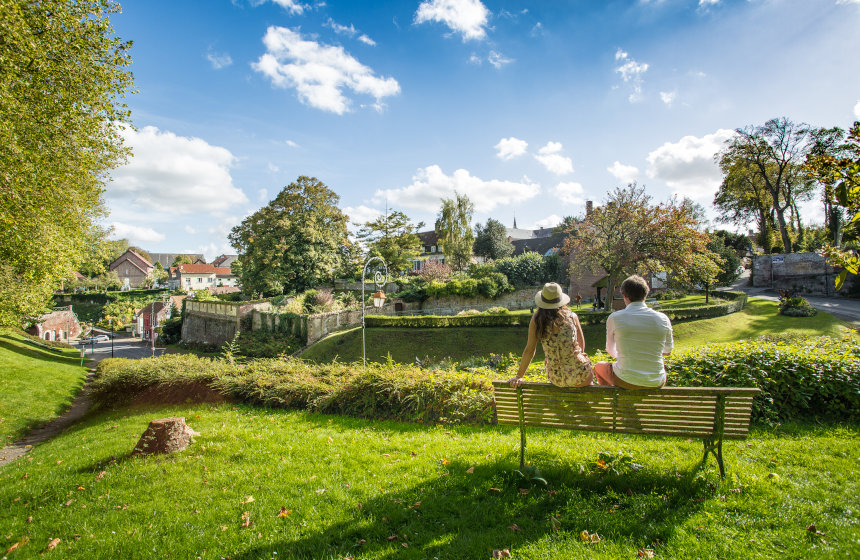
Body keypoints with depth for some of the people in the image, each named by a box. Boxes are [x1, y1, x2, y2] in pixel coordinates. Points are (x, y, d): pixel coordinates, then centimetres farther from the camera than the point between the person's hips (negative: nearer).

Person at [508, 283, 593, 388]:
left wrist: (519, 376, 6)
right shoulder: (572, 316, -4)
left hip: (556, 379, 1)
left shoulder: (537, 320, -6)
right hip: (579, 376, -1)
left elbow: (529, 350, -4)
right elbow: (581, 344, 8)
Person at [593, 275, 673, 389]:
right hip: (656, 383, 3)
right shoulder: (663, 319, -4)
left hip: (625, 380, -3)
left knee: (599, 366, 30)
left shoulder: (615, 318, -9)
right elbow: (667, 351, 12)